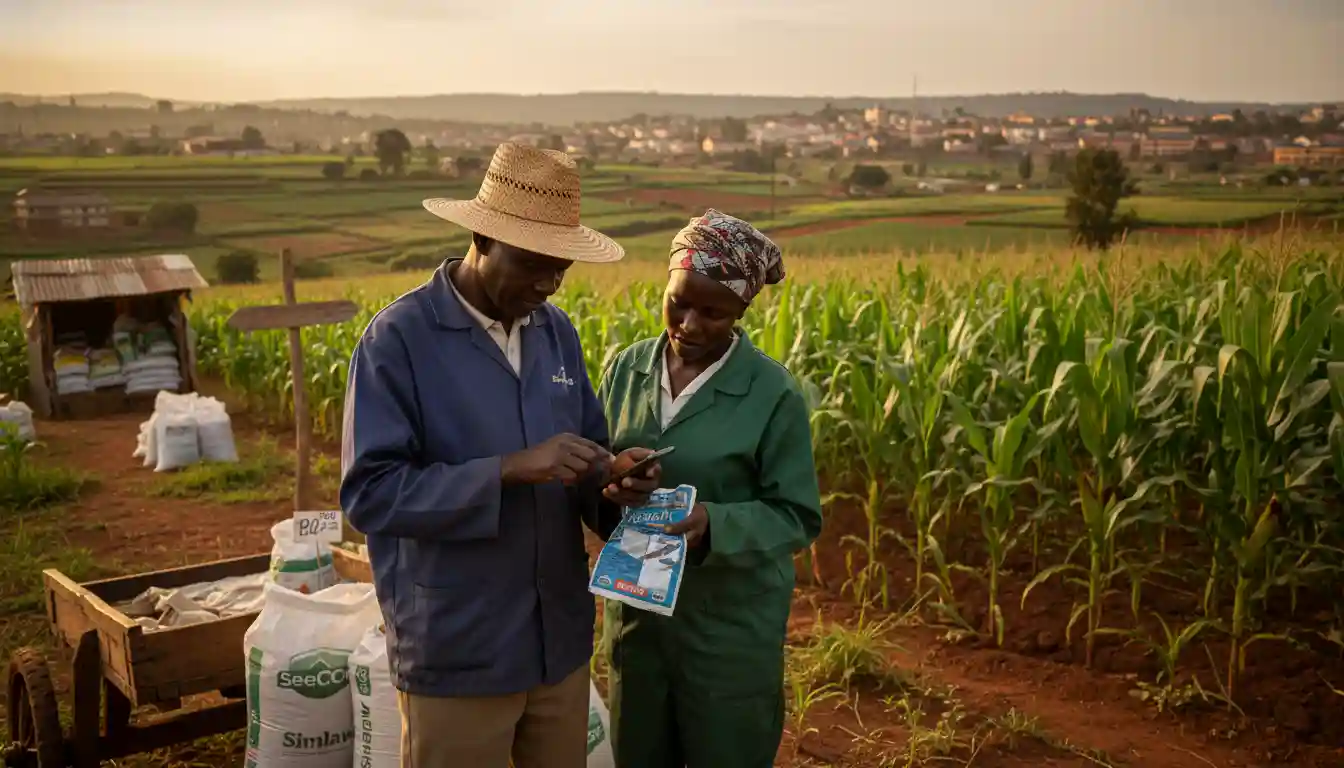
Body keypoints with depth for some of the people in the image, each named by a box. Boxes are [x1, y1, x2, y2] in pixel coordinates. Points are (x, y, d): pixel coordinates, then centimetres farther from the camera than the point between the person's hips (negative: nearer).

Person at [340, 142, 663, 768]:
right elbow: (368, 493, -20)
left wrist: (612, 485, -13)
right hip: (455, 654, -5)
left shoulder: (557, 332, 5)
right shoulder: (398, 338, -14)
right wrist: (508, 470, -27)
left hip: (559, 641, 6)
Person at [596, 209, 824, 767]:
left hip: (732, 625, -4)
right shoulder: (626, 370, -1)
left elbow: (797, 517, -11)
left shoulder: (773, 394, -14)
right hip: (635, 612, 4)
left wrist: (715, 525, -29)